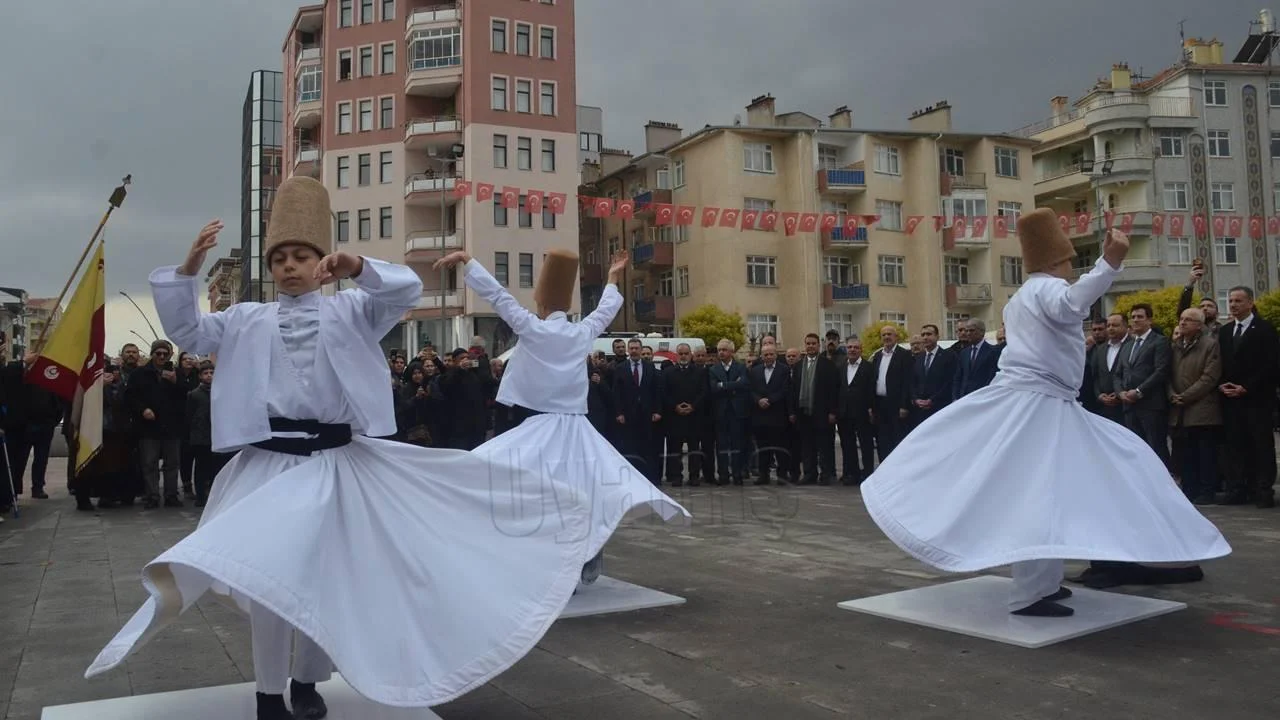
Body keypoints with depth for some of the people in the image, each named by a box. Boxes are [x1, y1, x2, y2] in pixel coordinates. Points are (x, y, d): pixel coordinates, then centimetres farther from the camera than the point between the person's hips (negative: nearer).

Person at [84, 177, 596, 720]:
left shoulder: (350, 310, 6)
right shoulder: (246, 320, 11)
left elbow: (407, 290, -6)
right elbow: (186, 332, 5)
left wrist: (358, 267, -25)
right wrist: (188, 269, -9)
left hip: (337, 463, 0)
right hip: (270, 463, 0)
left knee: (332, 577, 10)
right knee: (267, 579, -1)